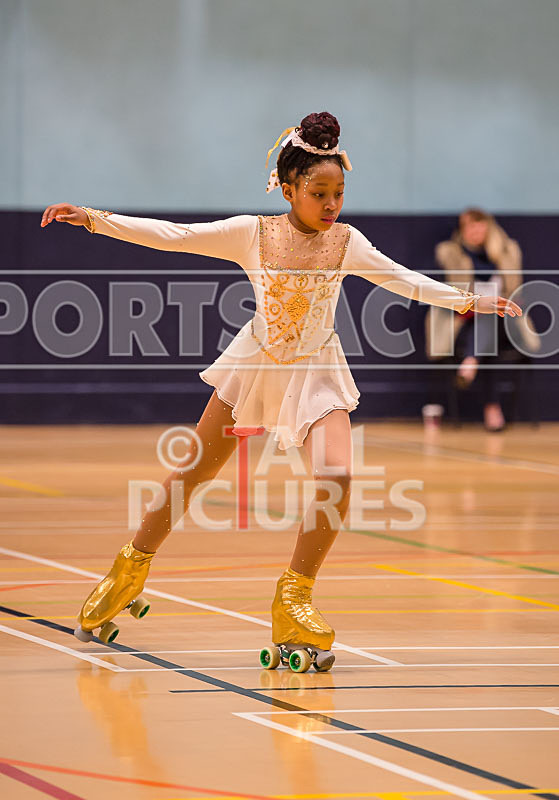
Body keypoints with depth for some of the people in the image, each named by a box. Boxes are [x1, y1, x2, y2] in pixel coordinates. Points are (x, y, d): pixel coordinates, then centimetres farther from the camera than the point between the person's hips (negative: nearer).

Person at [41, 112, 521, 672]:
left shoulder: (346, 243, -10)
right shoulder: (253, 234, -14)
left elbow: (403, 280, -3)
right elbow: (173, 236, -16)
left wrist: (467, 301, -10)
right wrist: (96, 220, -23)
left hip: (315, 373, 0)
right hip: (256, 363, 0)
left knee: (336, 477, -22)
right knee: (196, 470, 8)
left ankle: (294, 597, -7)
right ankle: (131, 570, 28)